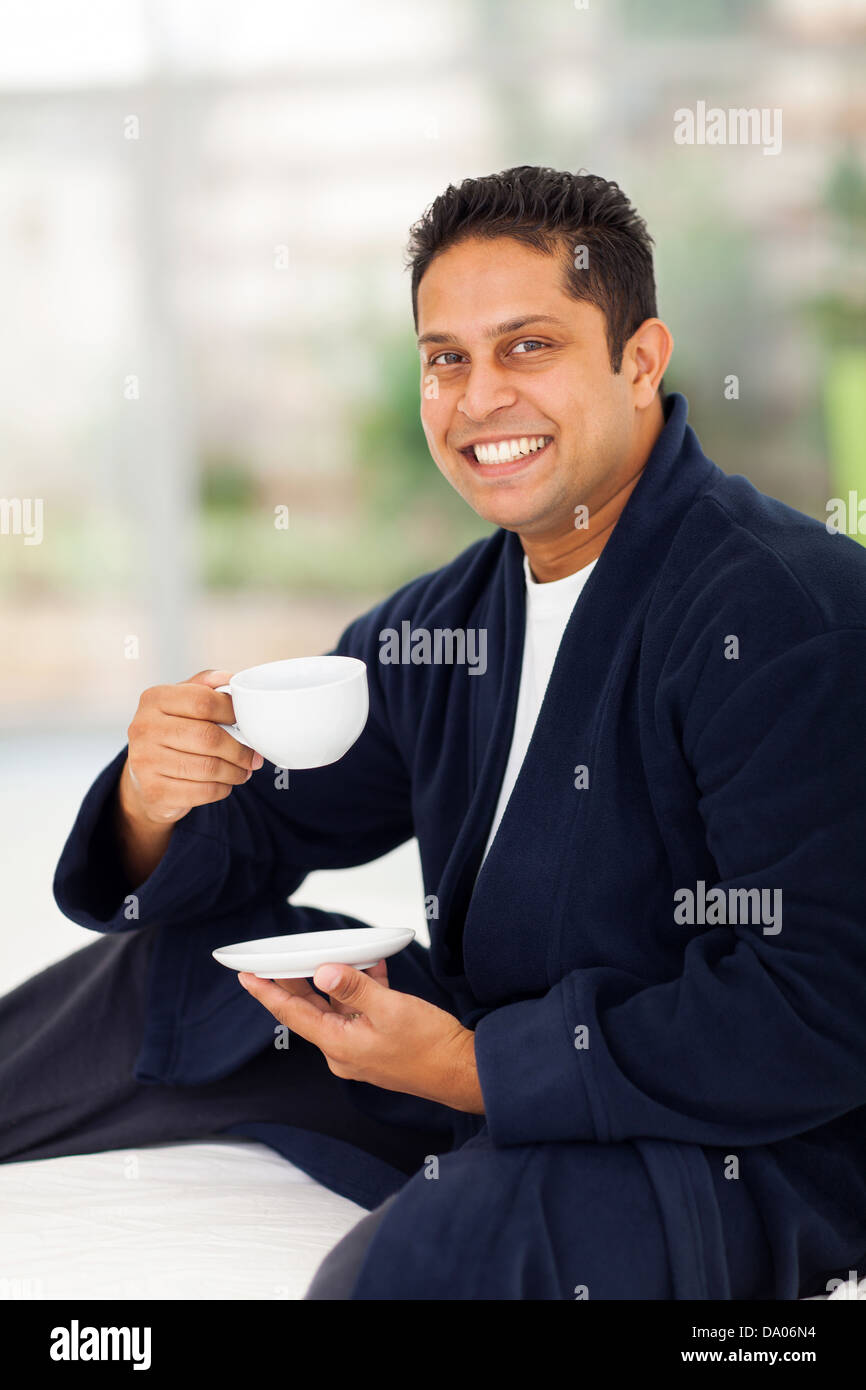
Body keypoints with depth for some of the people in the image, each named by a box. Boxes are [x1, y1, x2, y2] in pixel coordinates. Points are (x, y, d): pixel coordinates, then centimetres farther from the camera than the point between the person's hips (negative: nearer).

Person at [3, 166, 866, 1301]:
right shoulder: (433, 631, 7)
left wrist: (476, 1071, -26)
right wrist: (159, 807, -12)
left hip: (751, 1150, -8)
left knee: (420, 1259, -35)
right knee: (174, 960, 4)